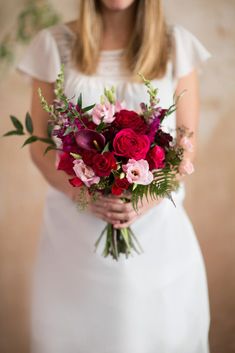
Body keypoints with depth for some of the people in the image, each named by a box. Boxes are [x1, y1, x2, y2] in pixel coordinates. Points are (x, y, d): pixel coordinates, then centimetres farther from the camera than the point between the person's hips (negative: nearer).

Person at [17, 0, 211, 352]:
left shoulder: (177, 44, 0)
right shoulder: (54, 44, 0)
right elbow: (39, 141, 2)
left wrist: (148, 197, -16)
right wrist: (78, 191, -15)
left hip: (157, 224, 1)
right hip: (75, 224, 0)